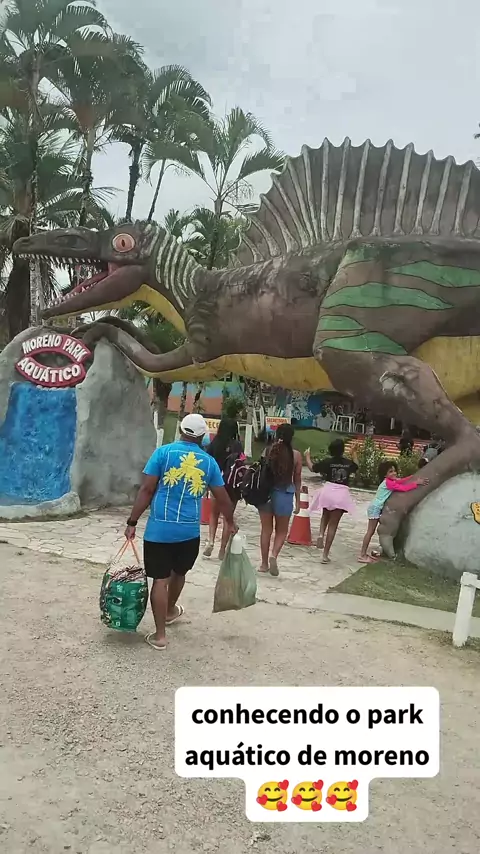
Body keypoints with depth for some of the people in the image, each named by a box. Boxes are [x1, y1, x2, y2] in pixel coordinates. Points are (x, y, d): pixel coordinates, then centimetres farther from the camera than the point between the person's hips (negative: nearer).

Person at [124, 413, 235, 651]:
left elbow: (147, 490, -8)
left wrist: (132, 522, -3)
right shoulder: (208, 461, 5)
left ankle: (159, 635, 7)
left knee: (160, 579, 3)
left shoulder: (163, 452, -3)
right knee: (178, 572, 24)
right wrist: (230, 524, 28)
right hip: (190, 531, 3)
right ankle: (170, 611, 48)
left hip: (159, 528, -2)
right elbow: (222, 497, 11)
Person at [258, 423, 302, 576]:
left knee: (266, 529, 14)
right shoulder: (296, 455, -6)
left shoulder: (267, 451, -4)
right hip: (284, 494, -1)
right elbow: (297, 480, -1)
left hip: (265, 492, 2)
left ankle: (264, 563, 19)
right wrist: (297, 500, 8)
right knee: (281, 530, 15)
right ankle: (274, 555, -8)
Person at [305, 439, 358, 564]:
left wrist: (307, 456, 22)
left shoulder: (327, 461, -3)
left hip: (328, 491, 0)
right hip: (342, 494, 0)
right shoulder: (349, 463, 4)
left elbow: (312, 468, 7)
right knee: (333, 524, 4)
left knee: (325, 515, 30)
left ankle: (321, 534, 2)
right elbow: (356, 468, 27)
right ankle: (325, 554, 5)